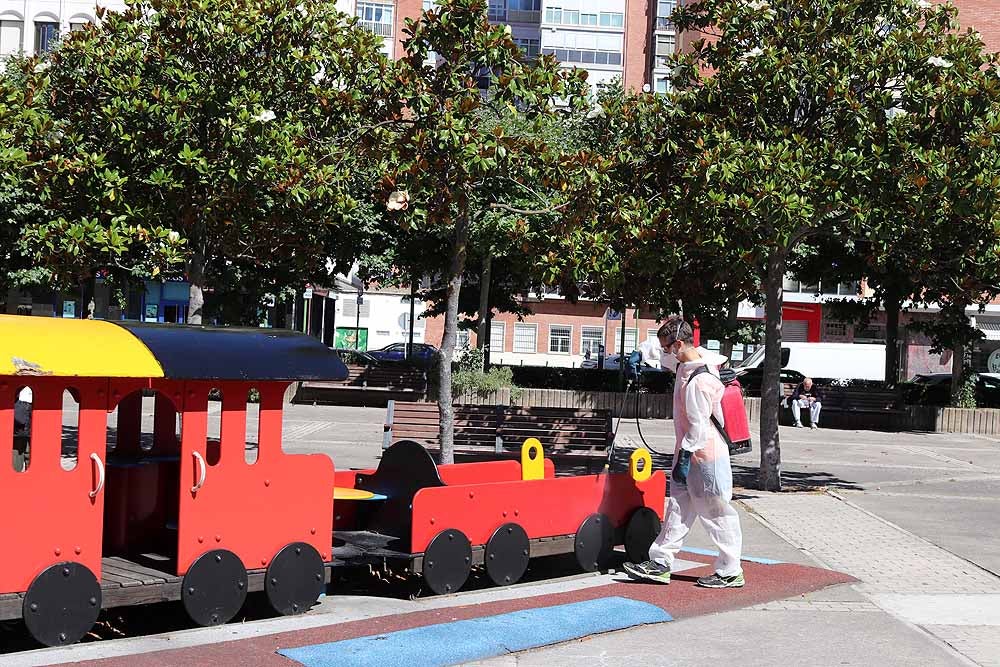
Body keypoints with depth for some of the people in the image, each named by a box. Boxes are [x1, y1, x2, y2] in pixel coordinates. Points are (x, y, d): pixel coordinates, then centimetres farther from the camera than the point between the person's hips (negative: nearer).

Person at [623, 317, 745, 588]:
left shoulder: (698, 382, -25)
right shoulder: (686, 363, 3)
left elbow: (699, 425, -24)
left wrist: (685, 456, -19)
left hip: (705, 456, -10)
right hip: (690, 453, 10)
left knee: (716, 514, 0)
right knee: (678, 508, 13)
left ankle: (730, 573, 11)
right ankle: (659, 563, 19)